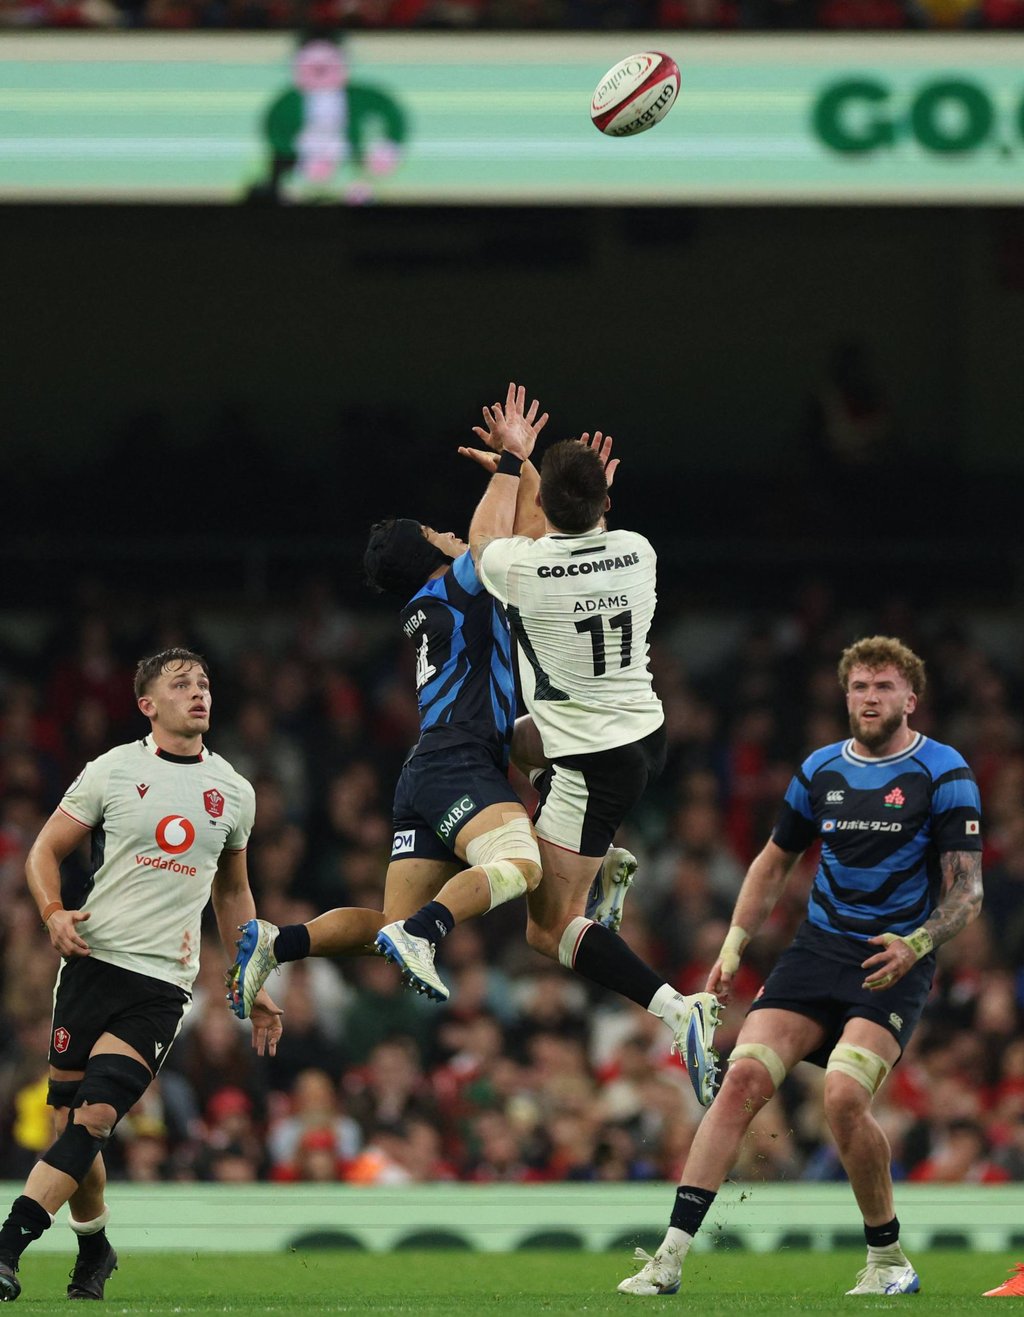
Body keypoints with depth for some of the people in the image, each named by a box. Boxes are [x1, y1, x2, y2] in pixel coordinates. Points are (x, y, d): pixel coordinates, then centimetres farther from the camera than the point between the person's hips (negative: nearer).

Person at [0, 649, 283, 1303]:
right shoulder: (113, 770, 3)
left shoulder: (234, 793, 12)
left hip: (164, 985, 0)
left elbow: (232, 891, 26)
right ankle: (95, 1246, 25)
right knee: (71, 1122, 1)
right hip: (93, 962, 0)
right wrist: (54, 912, -13)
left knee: (95, 1118, -16)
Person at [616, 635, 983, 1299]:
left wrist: (917, 944, -25)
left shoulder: (944, 776, -5)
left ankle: (890, 1260, -5)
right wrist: (734, 946, 14)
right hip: (817, 949, 4)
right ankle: (672, 1254, -17)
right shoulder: (821, 770, 10)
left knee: (845, 1094, -25)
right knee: (744, 1077, -14)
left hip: (894, 965, -4)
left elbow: (967, 893, -7)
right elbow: (775, 861, 23)